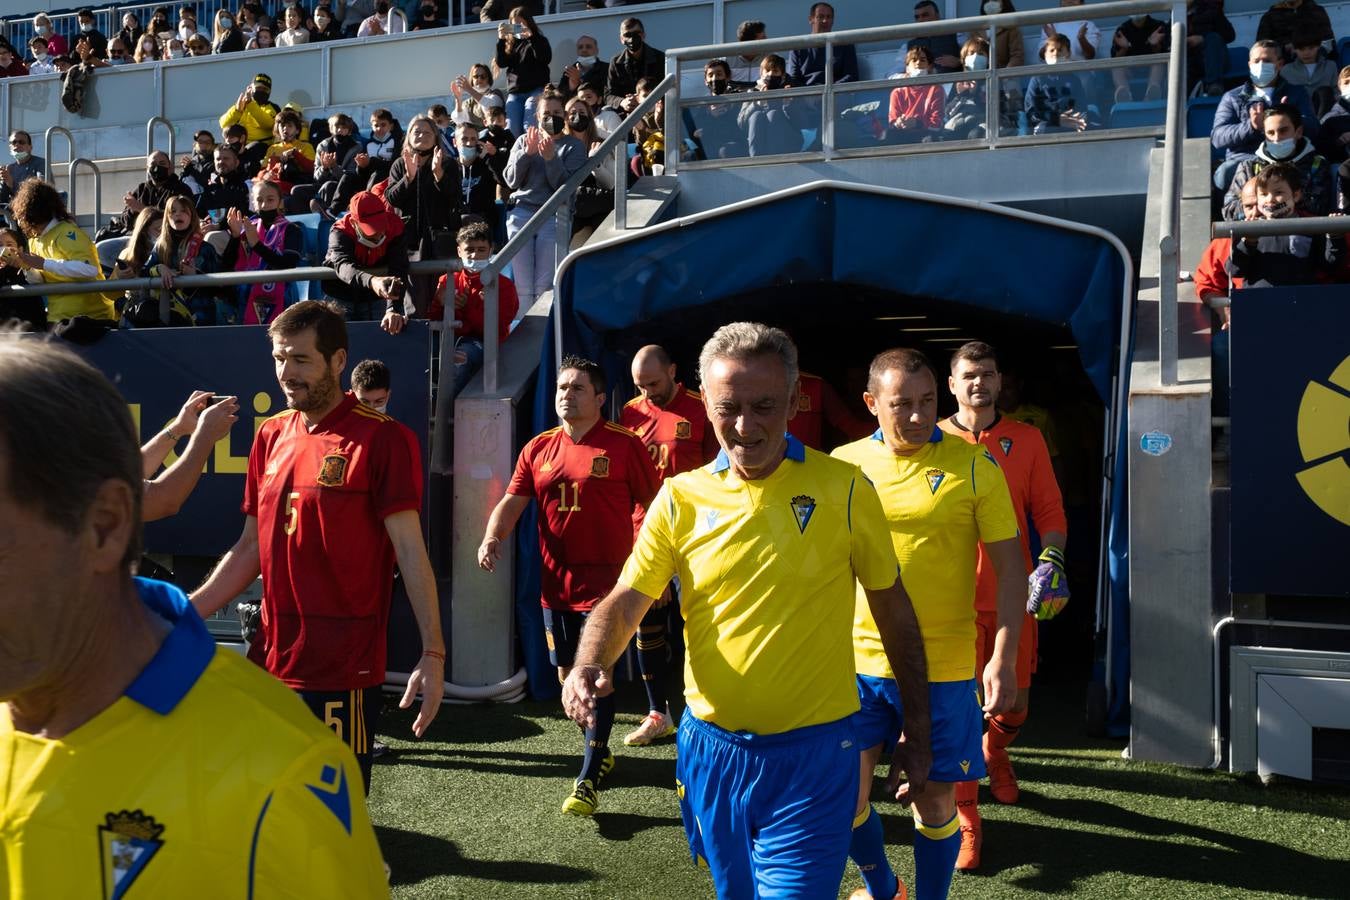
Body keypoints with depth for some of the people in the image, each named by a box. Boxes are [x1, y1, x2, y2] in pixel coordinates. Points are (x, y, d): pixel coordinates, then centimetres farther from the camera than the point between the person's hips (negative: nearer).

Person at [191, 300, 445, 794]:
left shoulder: (382, 438, -9)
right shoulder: (271, 436, 10)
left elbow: (410, 550, -11)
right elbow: (251, 549, 15)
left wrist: (432, 652, -16)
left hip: (344, 667, -6)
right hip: (271, 659, 6)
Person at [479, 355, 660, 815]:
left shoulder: (624, 445, -5)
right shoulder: (539, 449, 8)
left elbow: (652, 507, -1)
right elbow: (512, 501, 4)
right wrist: (492, 537, -15)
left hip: (606, 581, -5)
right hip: (556, 583, 5)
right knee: (567, 674, 14)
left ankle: (589, 779, 0)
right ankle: (599, 750, 36)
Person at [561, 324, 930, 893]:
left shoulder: (844, 489, -8)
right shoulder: (680, 497, -2)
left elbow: (892, 607, 1)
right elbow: (627, 599, -3)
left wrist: (917, 732, 5)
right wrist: (590, 666, -24)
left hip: (812, 754, -3)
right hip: (710, 749, 3)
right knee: (733, 889, 21)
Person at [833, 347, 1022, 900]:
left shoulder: (974, 465, -6)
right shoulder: (843, 464, 1)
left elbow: (1009, 568, -4)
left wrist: (1004, 658, -11)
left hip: (942, 667, -2)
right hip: (857, 662, 2)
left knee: (934, 799, 7)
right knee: (844, 793, 7)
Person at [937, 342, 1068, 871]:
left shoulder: (1026, 440, 4)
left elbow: (1049, 511, 4)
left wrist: (1051, 562, -12)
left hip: (1013, 594, 2)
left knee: (1014, 702, 13)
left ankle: (995, 752, 48)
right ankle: (965, 822, 9)